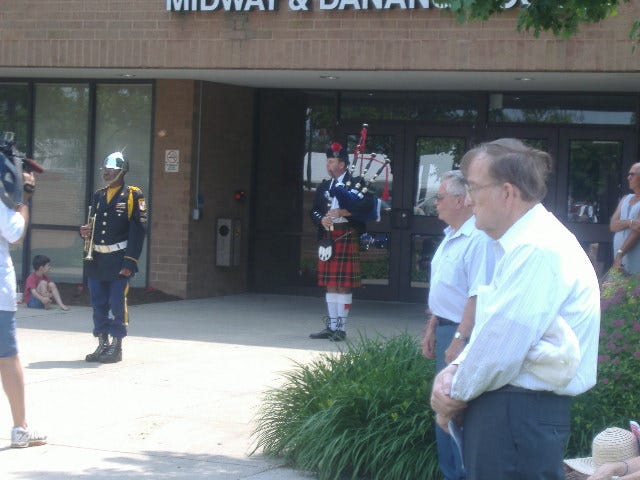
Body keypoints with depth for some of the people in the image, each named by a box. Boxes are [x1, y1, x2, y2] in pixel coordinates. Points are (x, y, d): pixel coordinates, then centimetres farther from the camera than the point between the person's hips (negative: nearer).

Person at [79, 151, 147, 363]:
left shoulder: (133, 195, -3)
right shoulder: (98, 195, 16)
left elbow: (138, 230, -8)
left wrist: (129, 262, -14)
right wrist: (87, 231, -2)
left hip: (119, 261, -6)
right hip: (97, 259, 6)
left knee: (117, 304, -3)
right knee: (99, 305, 8)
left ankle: (116, 347, 5)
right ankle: (103, 345, 18)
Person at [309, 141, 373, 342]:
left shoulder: (355, 183, -2)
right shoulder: (323, 186, 16)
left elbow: (367, 205, -16)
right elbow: (314, 211, 15)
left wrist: (342, 212, -21)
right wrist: (321, 220, -7)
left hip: (347, 237, -6)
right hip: (327, 238, 6)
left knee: (344, 285, -5)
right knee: (330, 285, 9)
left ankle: (341, 328, 0)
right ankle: (331, 326, 16)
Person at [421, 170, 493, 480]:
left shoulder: (478, 239, -20)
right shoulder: (451, 236, 12)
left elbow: (479, 297, -26)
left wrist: (459, 339, -27)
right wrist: (432, 329, 20)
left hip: (464, 335, -10)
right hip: (446, 330, 10)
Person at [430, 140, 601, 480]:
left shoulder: (539, 250, -19)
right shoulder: (516, 246, 15)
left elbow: (501, 347, -22)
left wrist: (456, 394, -8)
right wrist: (453, 371, 2)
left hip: (520, 414, -10)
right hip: (499, 407, 10)